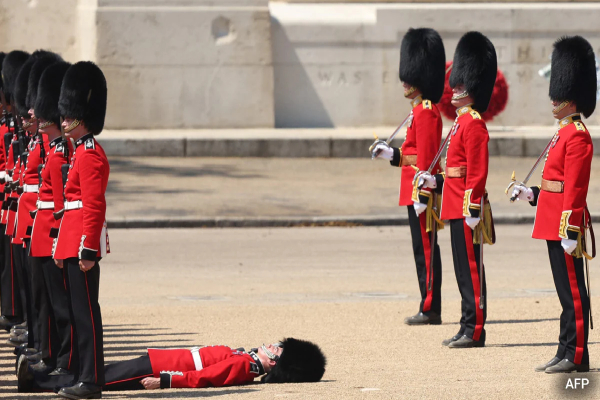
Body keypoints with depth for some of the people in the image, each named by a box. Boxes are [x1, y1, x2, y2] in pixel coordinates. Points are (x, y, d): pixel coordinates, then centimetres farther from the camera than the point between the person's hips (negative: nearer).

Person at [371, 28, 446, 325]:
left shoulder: (425, 113, -15)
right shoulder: (423, 110, 16)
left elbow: (426, 158, -19)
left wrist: (421, 195, -21)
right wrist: (391, 154, 14)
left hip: (420, 190, -10)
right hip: (415, 190, 10)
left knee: (425, 248, -7)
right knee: (425, 248, 11)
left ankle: (430, 309, -4)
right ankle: (430, 308, 15)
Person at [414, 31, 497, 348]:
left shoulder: (473, 124, -14)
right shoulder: (462, 121, 17)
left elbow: (478, 171, -19)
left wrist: (472, 209, -22)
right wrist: (436, 181, 14)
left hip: (465, 208, -10)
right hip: (456, 207, 10)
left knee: (470, 269, -7)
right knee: (465, 269, 12)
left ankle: (474, 331, -4)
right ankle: (469, 330, 15)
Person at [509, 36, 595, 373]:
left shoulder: (577, 136, -15)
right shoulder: (566, 132, 16)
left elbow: (575, 188, -20)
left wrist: (570, 231, -22)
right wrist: (532, 194, 16)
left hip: (564, 224, -10)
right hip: (554, 224, 10)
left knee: (573, 291, -5)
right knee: (566, 290, 12)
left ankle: (576, 356, -2)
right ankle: (567, 353, 16)